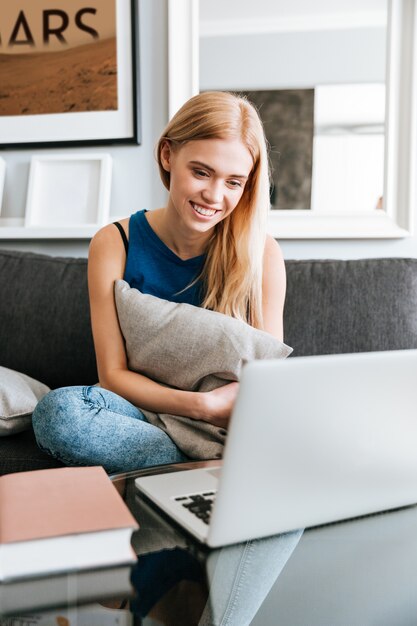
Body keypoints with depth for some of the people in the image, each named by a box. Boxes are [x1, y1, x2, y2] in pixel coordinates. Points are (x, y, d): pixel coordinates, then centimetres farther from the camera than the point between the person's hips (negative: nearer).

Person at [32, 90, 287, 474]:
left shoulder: (262, 254, -5)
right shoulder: (114, 245, -5)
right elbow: (113, 374, -7)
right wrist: (203, 406, -22)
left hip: (233, 427, 0)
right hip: (143, 419, 1)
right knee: (57, 410, -31)